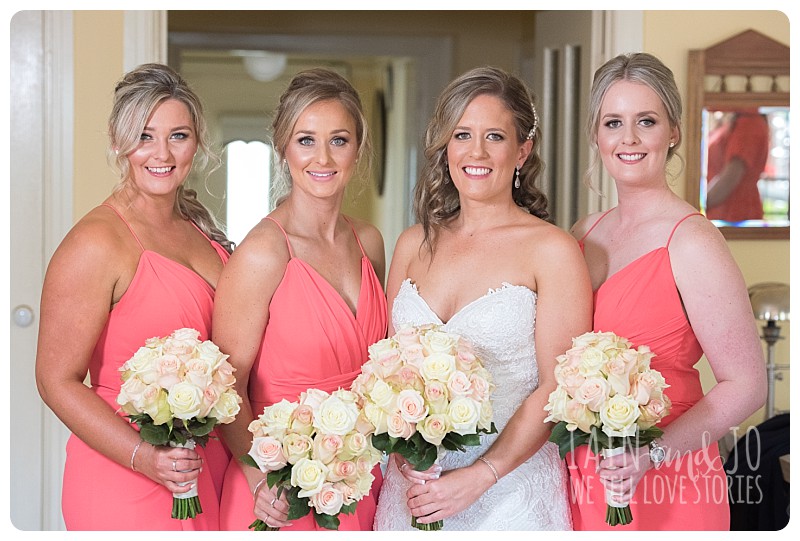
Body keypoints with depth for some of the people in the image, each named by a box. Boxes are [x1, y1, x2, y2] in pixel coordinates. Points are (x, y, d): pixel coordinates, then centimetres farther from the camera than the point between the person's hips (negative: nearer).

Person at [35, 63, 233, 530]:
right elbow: (57, 379, -15)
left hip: (209, 471, 7)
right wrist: (143, 456, -24)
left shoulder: (199, 227, 8)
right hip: (126, 489, -7)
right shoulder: (97, 243, -14)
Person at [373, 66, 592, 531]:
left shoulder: (552, 250, -8)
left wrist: (479, 476, -18)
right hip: (413, 487, 4)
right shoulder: (415, 244, 5)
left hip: (512, 489, -4)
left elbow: (556, 388, -11)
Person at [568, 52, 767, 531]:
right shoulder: (584, 235, 5)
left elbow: (746, 385, -15)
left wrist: (654, 454, -23)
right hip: (584, 482, 6)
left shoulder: (690, 241, -14)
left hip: (665, 489, -5)